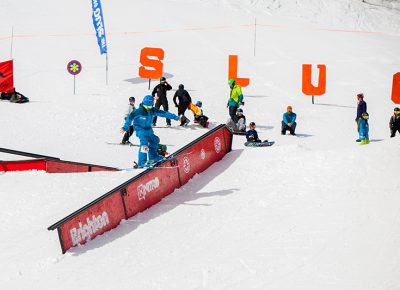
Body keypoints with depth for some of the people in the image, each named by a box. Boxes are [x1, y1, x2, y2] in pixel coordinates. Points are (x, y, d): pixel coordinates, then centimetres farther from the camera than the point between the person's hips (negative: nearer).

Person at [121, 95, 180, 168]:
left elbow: (163, 113, 6)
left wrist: (174, 117, 12)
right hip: (140, 129, -8)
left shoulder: (153, 110, -2)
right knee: (144, 143, -23)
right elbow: (130, 117, -20)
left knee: (154, 140, 19)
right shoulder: (139, 111, -21)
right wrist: (125, 128, -26)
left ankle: (153, 157, 36)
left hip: (148, 129, 8)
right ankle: (141, 162, -26)